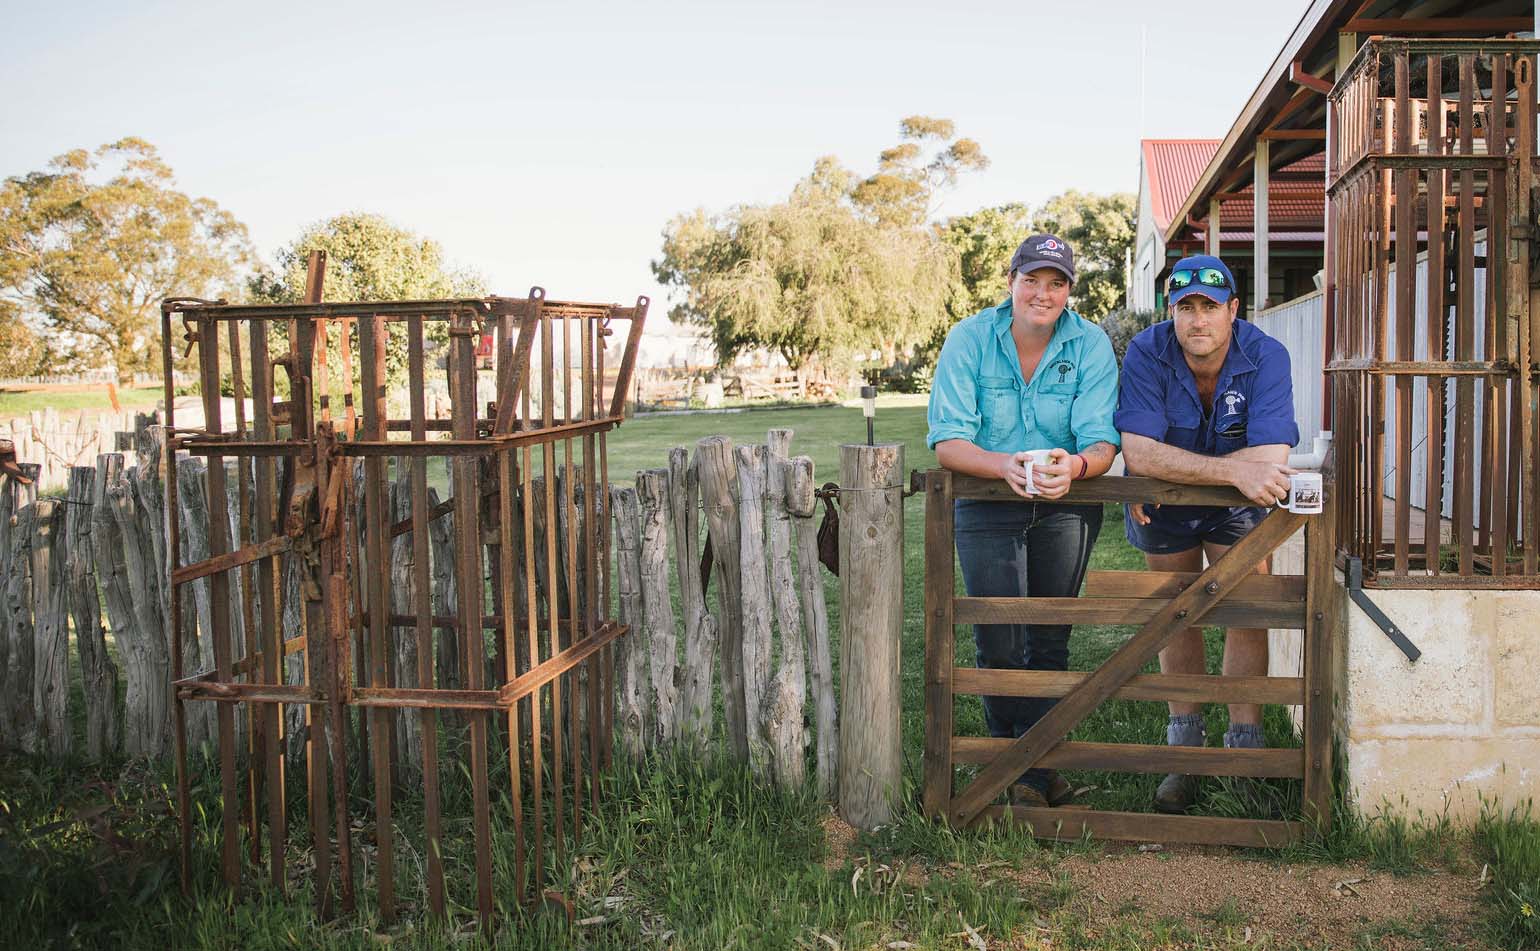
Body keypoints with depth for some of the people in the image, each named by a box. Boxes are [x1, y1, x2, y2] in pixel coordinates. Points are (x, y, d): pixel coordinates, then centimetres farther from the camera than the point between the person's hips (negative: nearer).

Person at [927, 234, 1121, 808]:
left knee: (1049, 642, 4)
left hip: (1066, 505, 1)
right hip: (986, 503, -1)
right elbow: (947, 441, -16)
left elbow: (1102, 443, -16)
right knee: (997, 643, -6)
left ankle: (1036, 769, 18)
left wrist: (1073, 467, -40)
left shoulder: (1091, 345, -9)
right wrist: (1005, 465, -35)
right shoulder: (970, 339, -11)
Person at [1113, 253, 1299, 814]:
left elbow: (1271, 458, -36)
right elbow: (1138, 452, -35)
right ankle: (1185, 750, 21)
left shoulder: (1265, 357, -24)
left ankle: (1245, 751, 4)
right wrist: (1234, 470, -43)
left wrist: (1174, 468, -33)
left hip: (1241, 506, 0)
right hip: (1165, 510, 1)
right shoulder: (1147, 353, -24)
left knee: (1246, 613, -8)